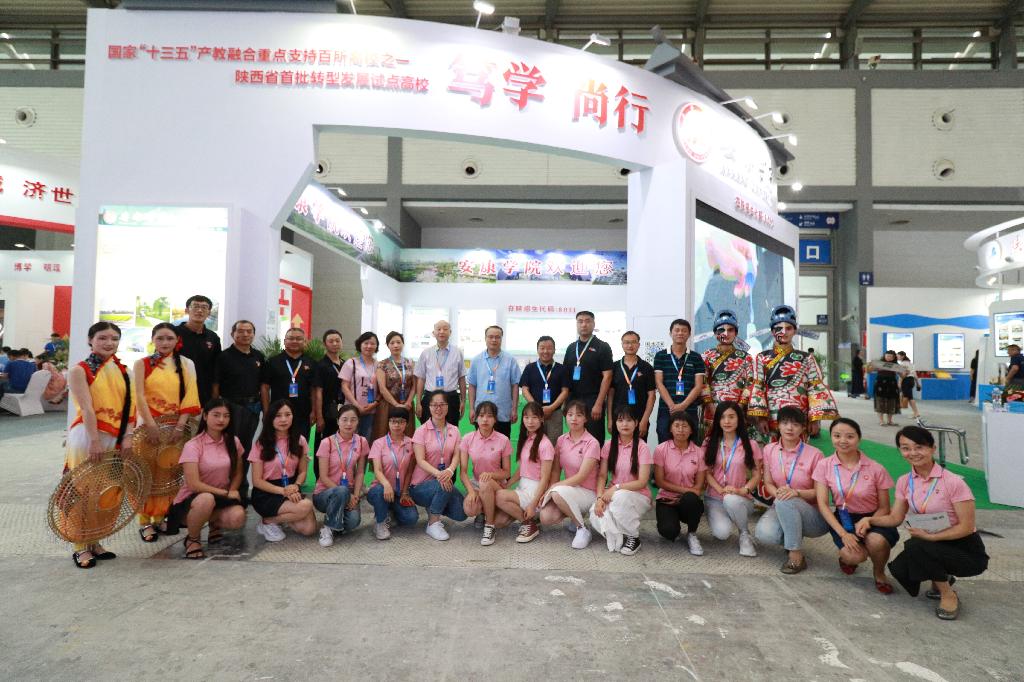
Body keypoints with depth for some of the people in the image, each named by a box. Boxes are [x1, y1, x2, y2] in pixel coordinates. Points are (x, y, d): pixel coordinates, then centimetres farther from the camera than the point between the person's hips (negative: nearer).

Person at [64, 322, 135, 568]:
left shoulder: (121, 370, 10)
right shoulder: (79, 370, -5)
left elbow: (129, 406, 5)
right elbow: (86, 408, -15)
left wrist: (127, 436, -6)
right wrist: (95, 440, -21)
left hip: (115, 437, 5)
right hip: (88, 435, -5)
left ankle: (94, 541, 22)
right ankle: (81, 547, 12)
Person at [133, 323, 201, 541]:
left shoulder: (186, 365, 6)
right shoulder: (142, 364, 2)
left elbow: (190, 397, -1)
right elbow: (139, 395, -8)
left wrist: (180, 425, -11)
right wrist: (151, 424, -17)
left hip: (175, 425, 2)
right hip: (149, 424, -2)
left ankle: (160, 517, 19)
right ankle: (145, 521, 11)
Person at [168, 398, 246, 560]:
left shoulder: (233, 442, 1)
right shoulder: (193, 446, -13)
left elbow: (238, 473, 8)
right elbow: (193, 484, -18)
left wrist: (232, 491, -11)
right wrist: (225, 492, -16)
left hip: (221, 498, 4)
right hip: (190, 501, -4)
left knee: (238, 517, -29)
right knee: (206, 499, -40)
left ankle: (215, 523, 11)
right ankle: (192, 539, -8)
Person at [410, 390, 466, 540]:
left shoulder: (454, 430, 6)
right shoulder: (421, 431, -6)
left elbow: (456, 456, -5)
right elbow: (420, 461, -15)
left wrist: (450, 471, -28)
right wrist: (438, 474, -33)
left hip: (444, 479, 4)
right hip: (421, 485, -4)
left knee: (461, 514, -16)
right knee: (443, 486, -35)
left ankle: (434, 508, 15)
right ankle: (433, 523, -11)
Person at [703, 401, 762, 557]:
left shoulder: (750, 445, 0)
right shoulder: (710, 443, 3)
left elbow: (757, 475, 1)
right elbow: (706, 472, 0)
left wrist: (743, 490, -17)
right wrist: (721, 490, -16)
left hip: (740, 498, 0)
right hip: (714, 498, 1)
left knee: (731, 500, -39)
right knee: (721, 533, -28)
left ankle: (745, 534, -9)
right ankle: (720, 518, 10)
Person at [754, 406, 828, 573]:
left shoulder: (814, 454, -11)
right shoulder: (769, 450, 0)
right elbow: (768, 483, 3)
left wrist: (796, 492, -26)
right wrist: (778, 493, -20)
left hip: (813, 513, -3)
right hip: (781, 509, 3)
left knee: (785, 502, -37)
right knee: (763, 533, -29)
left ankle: (796, 555, -20)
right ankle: (794, 537, 6)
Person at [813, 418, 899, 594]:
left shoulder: (876, 469, -10)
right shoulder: (824, 466, -7)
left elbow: (884, 508, -2)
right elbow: (822, 504, -9)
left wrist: (868, 521, -23)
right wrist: (843, 534, -20)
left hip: (872, 518, 0)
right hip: (842, 519, 0)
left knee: (876, 541, -34)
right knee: (855, 556, -28)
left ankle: (879, 573, 1)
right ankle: (845, 556, 12)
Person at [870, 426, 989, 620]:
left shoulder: (953, 482, -19)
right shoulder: (905, 482, -1)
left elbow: (966, 527, -17)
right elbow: (895, 518, 1)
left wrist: (930, 536, -24)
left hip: (965, 549, -5)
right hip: (930, 545, 5)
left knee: (915, 546, -32)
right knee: (899, 569, -20)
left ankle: (949, 595, -6)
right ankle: (942, 578, 13)